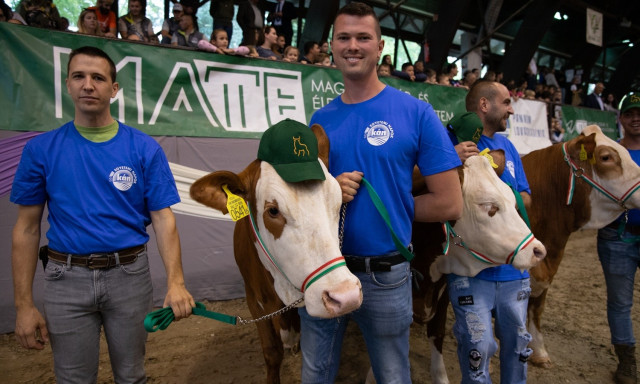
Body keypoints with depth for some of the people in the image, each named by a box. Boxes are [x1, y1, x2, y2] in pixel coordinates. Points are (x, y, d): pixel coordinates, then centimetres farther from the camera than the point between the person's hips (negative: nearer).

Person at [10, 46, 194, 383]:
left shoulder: (145, 149, -5)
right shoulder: (41, 149, -2)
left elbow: (163, 219, -6)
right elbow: (27, 228, 2)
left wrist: (175, 283, -19)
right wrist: (23, 303, -2)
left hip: (129, 275, 0)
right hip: (67, 278, 1)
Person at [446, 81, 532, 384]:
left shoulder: (506, 146, 13)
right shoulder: (452, 141, -7)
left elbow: (526, 197, 12)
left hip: (513, 265, 6)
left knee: (517, 342, 18)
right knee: (478, 345, -4)